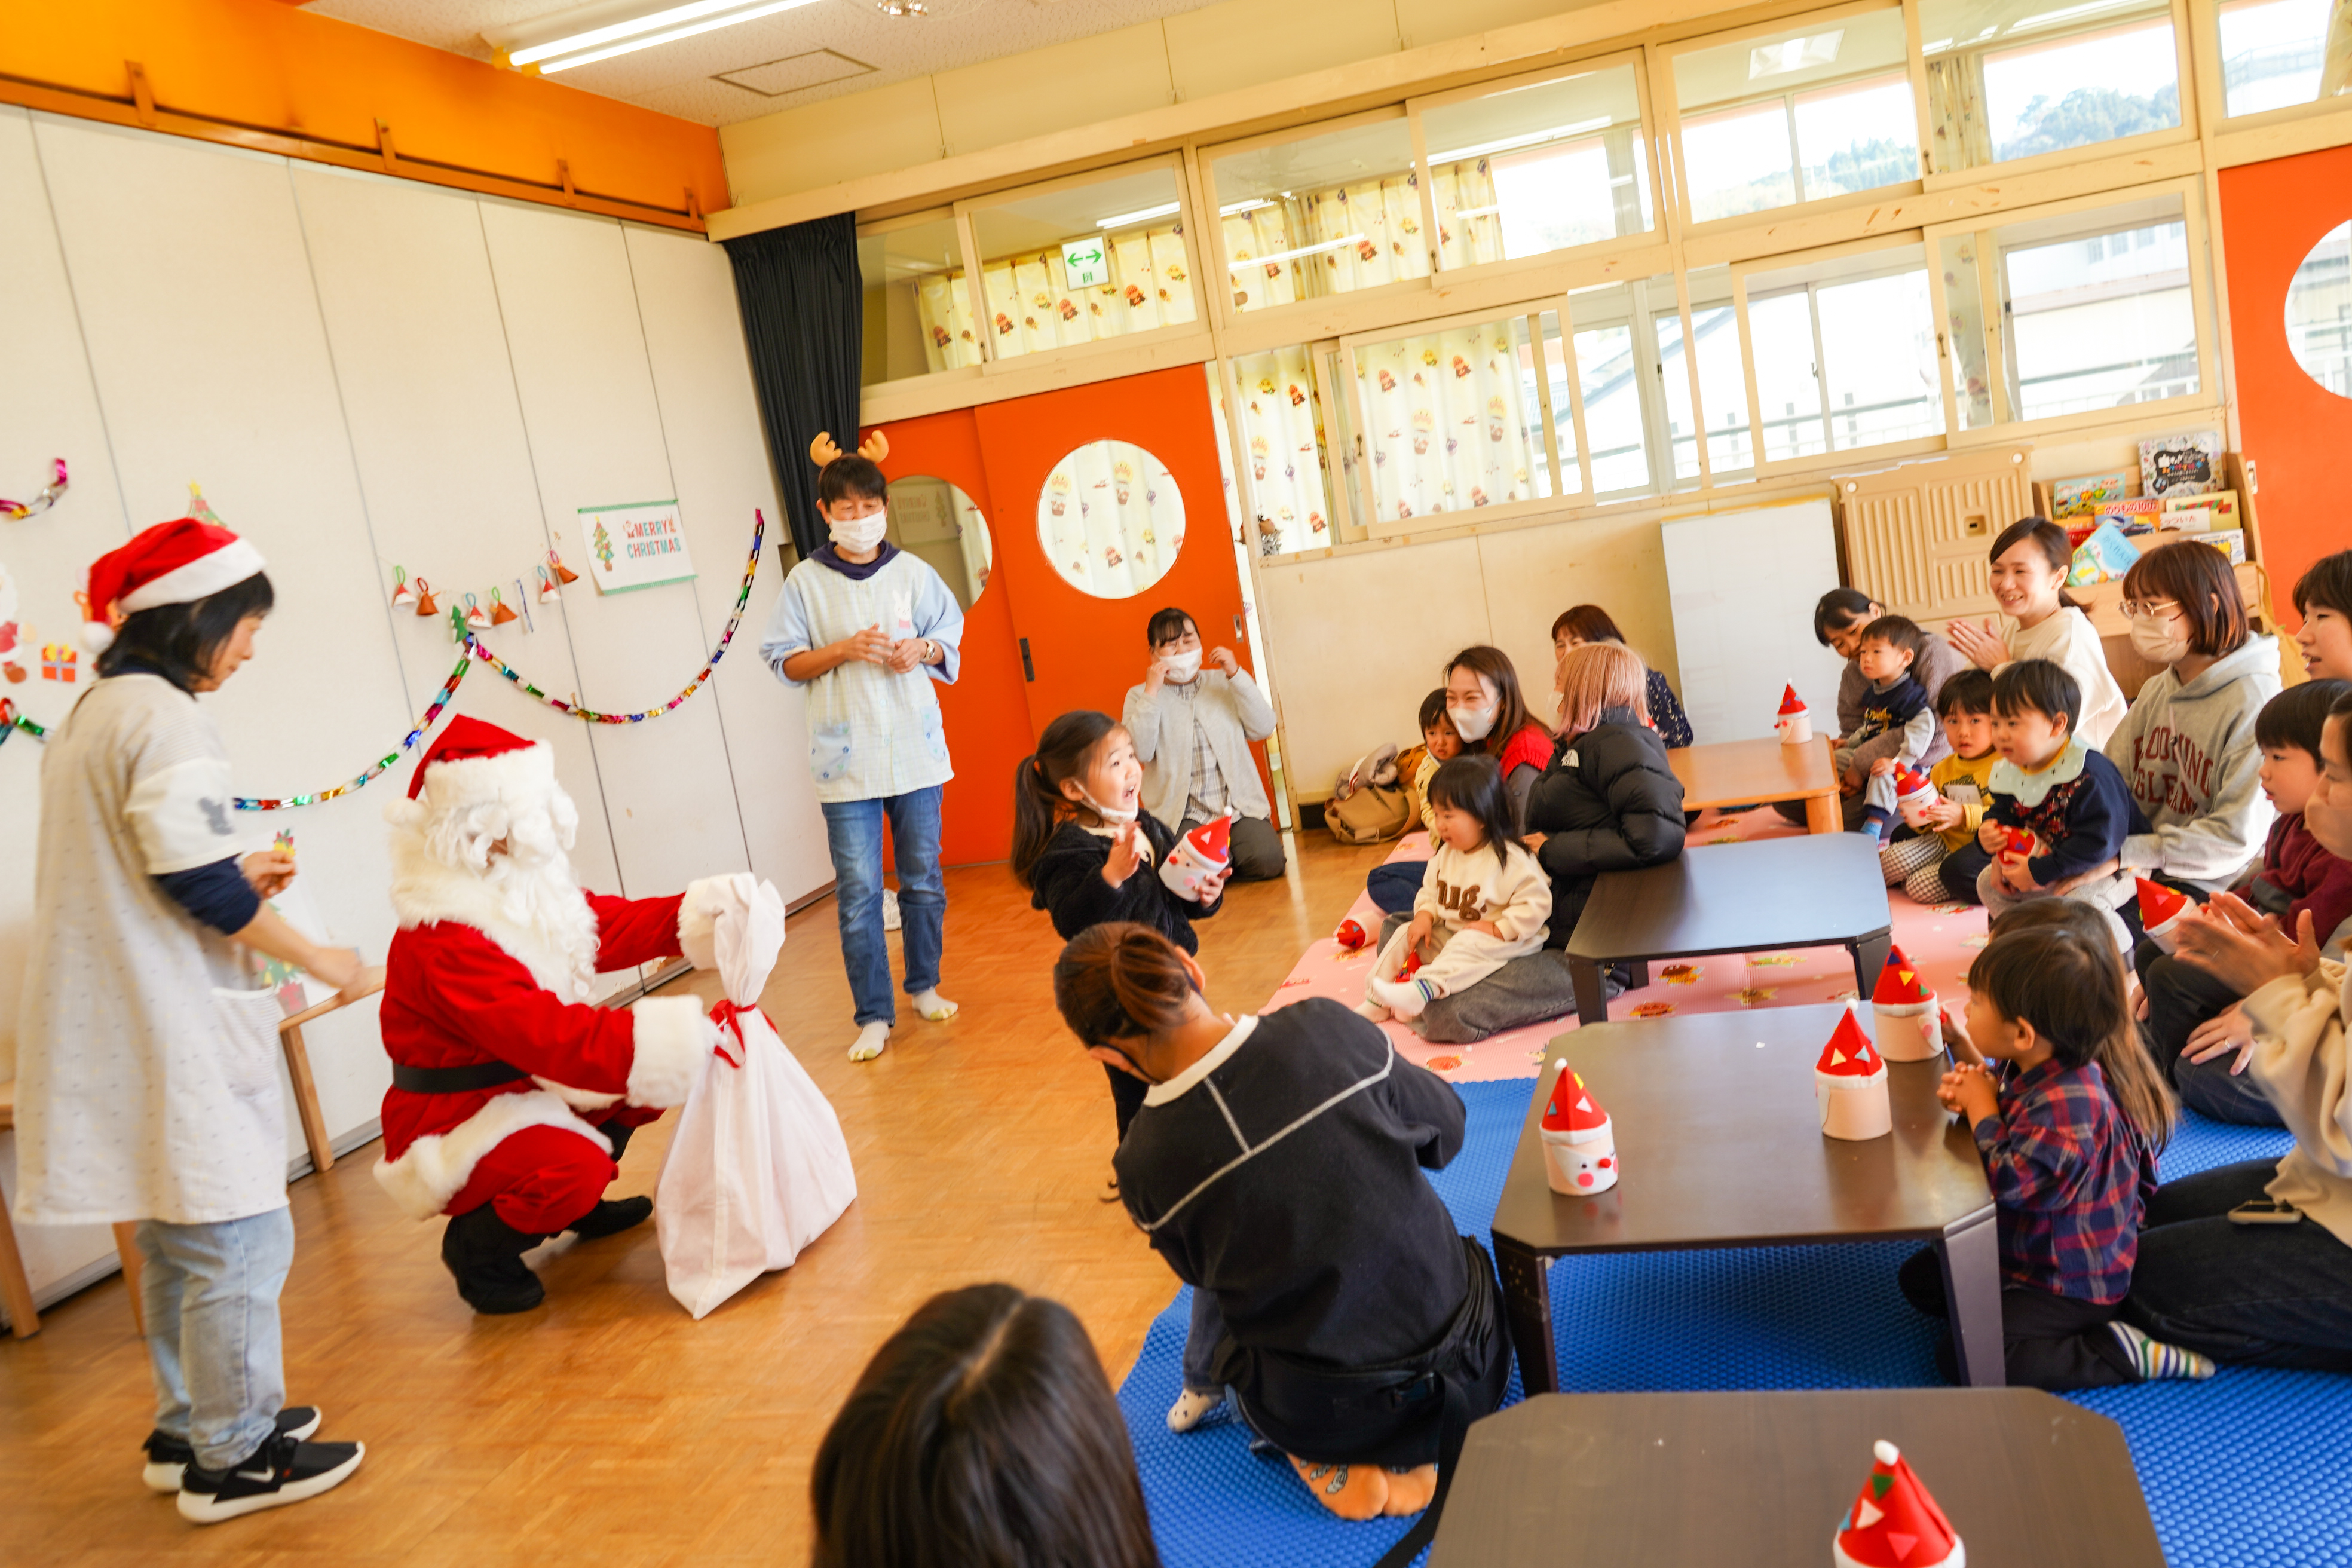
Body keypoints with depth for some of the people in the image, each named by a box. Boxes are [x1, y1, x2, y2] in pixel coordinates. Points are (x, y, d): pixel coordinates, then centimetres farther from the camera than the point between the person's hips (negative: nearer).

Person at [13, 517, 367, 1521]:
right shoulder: (163, 717, -16)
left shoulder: (87, 715, 15)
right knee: (238, 1239, -1)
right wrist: (316, 958, -13)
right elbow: (193, 880, -22)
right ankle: (233, 1458, 9)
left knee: (178, 1236, 20)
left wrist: (237, 880, 15)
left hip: (112, 1024, 10)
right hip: (172, 1027, -10)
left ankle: (189, 1429, 32)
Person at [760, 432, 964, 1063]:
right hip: (847, 756, -2)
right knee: (858, 891, -3)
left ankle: (925, 986, 29)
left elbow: (951, 638, 13)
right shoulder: (806, 581, 0)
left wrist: (923, 650, -8)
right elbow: (784, 662, 0)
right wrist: (844, 650, -14)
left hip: (915, 746, 2)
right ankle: (874, 1015, 6)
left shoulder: (913, 572, 5)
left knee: (923, 878, 11)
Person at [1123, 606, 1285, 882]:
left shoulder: (1223, 683, 16)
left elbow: (1263, 728, 2)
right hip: (1182, 814, -2)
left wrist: (1236, 674, -4)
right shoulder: (1140, 696, 9)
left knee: (1267, 861, -23)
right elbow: (1140, 752, -9)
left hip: (1238, 806, 2)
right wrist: (1152, 692, -11)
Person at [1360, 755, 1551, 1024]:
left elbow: (1536, 903, -22)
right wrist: (1425, 915, -8)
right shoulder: (1445, 854, 6)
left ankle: (1424, 989, -56)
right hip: (1448, 934, 8)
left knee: (1469, 945, -36)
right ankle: (1376, 1000, -7)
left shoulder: (1509, 859, -18)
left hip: (1506, 941, -8)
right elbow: (1431, 892, 14)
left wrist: (1498, 929, -25)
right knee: (1406, 934, -3)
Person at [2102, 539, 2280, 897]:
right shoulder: (2156, 691, 11)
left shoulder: (2252, 702, -14)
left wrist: (2126, 854, -19)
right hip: (2141, 870, 7)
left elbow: (2237, 837, -18)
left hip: (2205, 884, -7)